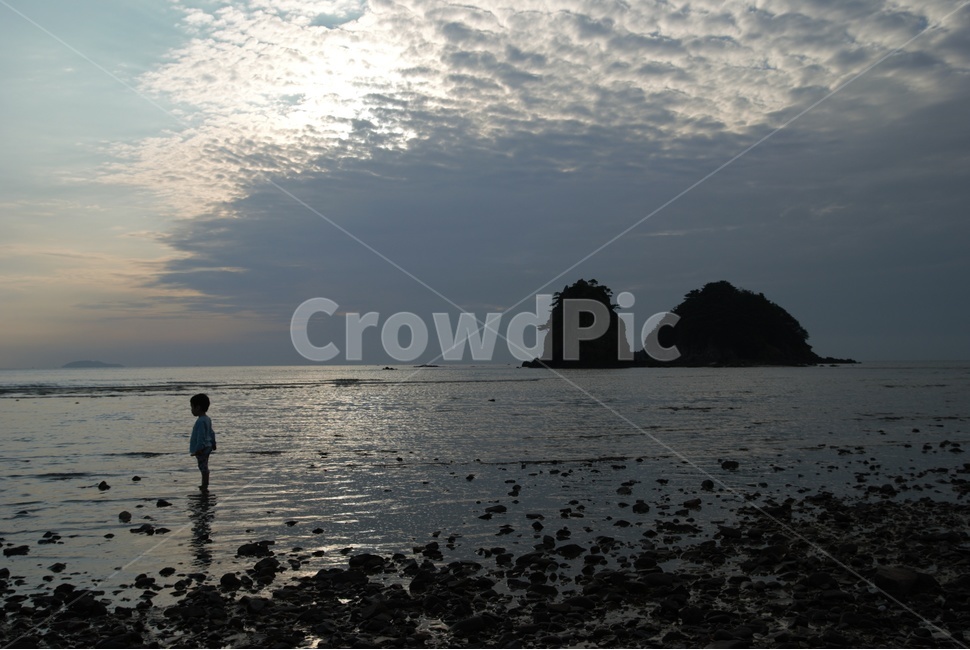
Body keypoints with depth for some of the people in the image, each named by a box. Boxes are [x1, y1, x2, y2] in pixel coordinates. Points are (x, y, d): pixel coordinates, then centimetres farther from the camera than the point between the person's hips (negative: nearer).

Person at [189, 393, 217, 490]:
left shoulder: (201, 421, -22)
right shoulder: (207, 419, 10)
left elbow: (201, 436, -24)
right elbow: (211, 433, 19)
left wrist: (198, 449, -21)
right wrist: (213, 443, 26)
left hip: (202, 449, -10)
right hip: (207, 447, 10)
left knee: (203, 467, -3)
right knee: (204, 467, 18)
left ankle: (205, 485, 2)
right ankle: (205, 485, 27)